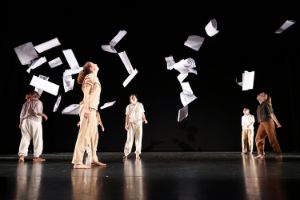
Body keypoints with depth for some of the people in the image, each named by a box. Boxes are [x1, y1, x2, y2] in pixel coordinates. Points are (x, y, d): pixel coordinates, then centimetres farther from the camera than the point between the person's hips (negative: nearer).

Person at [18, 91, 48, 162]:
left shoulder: (26, 103, 16)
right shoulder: (38, 102, -1)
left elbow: (22, 114, 14)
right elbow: (36, 111, -16)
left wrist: (20, 123, 21)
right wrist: (43, 115, -2)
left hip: (25, 121, 5)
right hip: (34, 121, -5)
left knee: (25, 139, 7)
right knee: (37, 140, 3)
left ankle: (21, 155, -2)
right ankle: (36, 156, 6)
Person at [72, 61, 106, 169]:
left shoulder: (94, 78, 23)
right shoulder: (90, 76, -3)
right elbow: (86, 92, -13)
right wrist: (86, 108, -22)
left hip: (92, 109, 10)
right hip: (88, 109, -10)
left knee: (93, 135, 12)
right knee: (84, 134, -12)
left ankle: (93, 159, 21)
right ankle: (77, 162, -11)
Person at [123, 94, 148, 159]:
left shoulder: (140, 105, 8)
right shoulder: (128, 107, 6)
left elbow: (142, 113, 10)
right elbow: (127, 116, 5)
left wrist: (145, 119, -7)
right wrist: (126, 124, -4)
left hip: (139, 123, 1)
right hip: (131, 123, -1)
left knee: (138, 138, 1)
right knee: (130, 138, -7)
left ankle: (137, 154, 9)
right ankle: (126, 153, 1)